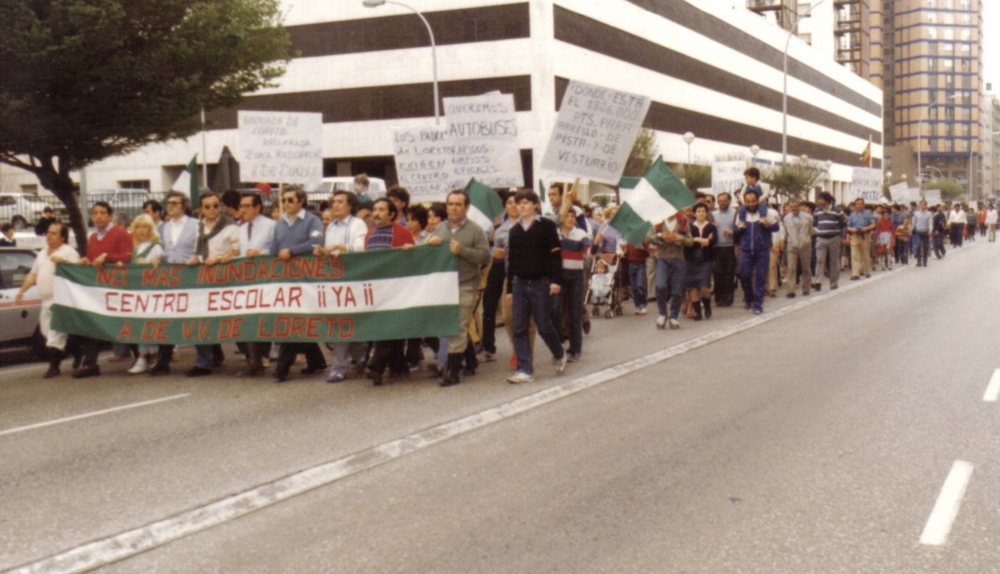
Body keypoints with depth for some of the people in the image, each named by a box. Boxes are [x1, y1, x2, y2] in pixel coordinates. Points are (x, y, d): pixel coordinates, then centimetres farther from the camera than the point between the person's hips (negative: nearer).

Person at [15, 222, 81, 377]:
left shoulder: (69, 252, -3)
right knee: (46, 331, 10)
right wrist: (21, 291, 20)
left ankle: (53, 367, -6)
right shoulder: (42, 254, 21)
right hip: (46, 300, 8)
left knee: (55, 335, -10)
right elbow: (33, 275, 26)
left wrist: (62, 261, -24)